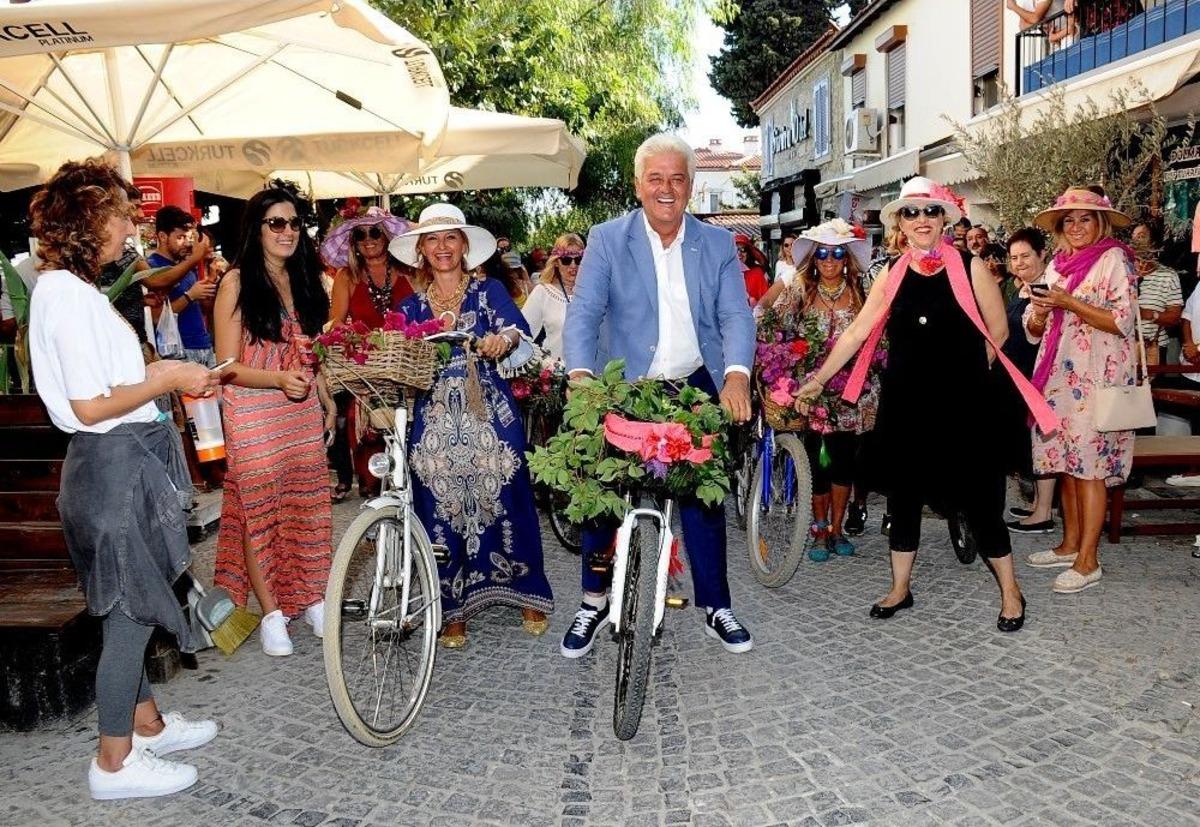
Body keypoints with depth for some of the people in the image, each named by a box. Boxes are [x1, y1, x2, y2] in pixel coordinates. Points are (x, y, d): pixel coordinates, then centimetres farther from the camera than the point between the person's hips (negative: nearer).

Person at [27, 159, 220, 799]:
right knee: (131, 611, 1)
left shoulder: (69, 289, 13)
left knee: (131, 608, 19)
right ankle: (115, 762, 16)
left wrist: (160, 371, 10)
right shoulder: (69, 295, -18)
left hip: (124, 463, 10)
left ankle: (146, 721, 35)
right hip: (115, 464, -10)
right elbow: (91, 407, -22)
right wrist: (168, 379, -12)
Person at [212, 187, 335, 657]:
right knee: (260, 510, 1)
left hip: (304, 412, 5)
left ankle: (313, 599, 21)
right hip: (254, 414, -5)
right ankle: (272, 614, 12)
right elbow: (228, 366, -10)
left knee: (309, 507, 9)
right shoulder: (237, 283, -7)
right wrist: (280, 380, -24)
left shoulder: (303, 280, 11)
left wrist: (328, 402, 17)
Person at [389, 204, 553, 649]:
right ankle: (454, 611, 16)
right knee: (442, 511, 3)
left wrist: (503, 338, -32)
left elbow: (516, 328, -10)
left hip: (490, 414, -2)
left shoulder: (489, 290, 7)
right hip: (435, 420, 2)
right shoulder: (412, 306, 14)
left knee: (503, 501, 0)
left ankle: (528, 597, 18)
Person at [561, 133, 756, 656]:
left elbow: (736, 315, -7)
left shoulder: (717, 244, 2)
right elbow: (584, 312, -13)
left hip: (696, 389, 2)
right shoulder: (607, 240, -3)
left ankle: (715, 608, 23)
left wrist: (737, 373, -26)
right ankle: (594, 602, 24)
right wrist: (580, 373, -31)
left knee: (704, 498, 7)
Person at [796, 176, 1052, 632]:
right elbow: (856, 333, 4)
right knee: (903, 495, 11)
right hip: (904, 405, 3)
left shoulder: (970, 268, -3)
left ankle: (1010, 592, 19)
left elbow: (997, 331, 2)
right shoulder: (891, 278, 5)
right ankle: (900, 588, 26)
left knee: (978, 497, 1)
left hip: (962, 405, -3)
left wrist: (959, 370, 6)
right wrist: (819, 380, 2)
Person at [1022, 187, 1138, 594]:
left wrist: (1068, 303, -17)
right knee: (1066, 462, 10)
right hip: (1059, 374, 6)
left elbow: (1121, 321, -13)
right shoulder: (1058, 264, 15)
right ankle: (1070, 544, 21)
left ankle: (1087, 561, 0)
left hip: (1096, 376, -6)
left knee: (1088, 465, -6)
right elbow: (1034, 328, 15)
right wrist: (1039, 312, -7)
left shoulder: (1113, 259, -3)